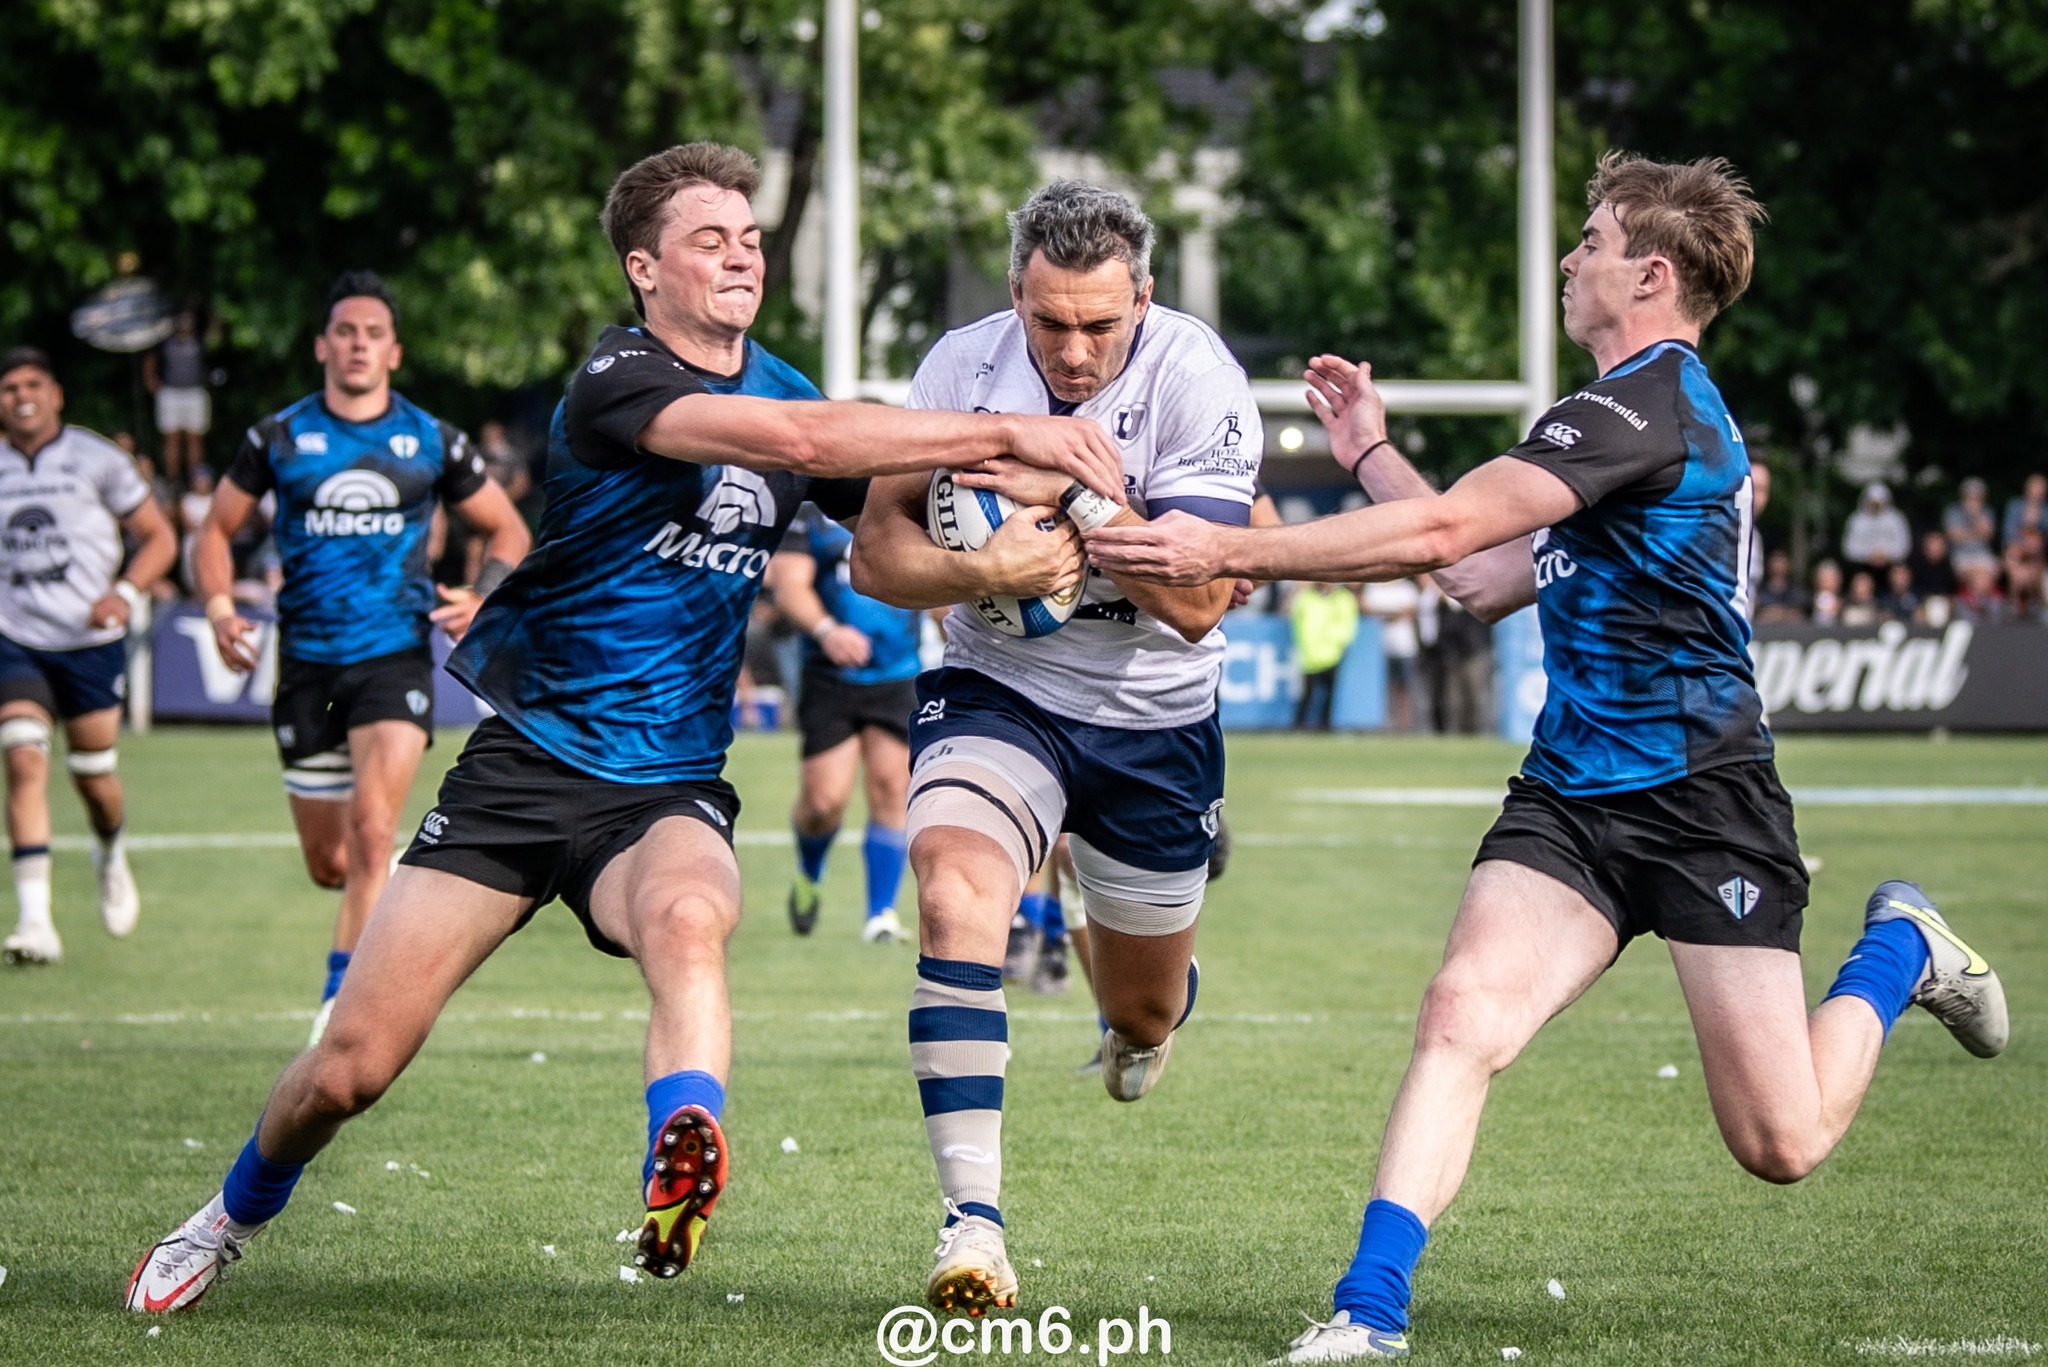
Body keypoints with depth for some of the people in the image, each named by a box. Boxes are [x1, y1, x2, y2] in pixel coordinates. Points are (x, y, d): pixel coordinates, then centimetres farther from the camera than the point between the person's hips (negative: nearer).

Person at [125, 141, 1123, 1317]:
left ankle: (684, 1175, -53)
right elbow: (796, 438, -30)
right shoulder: (616, 382, -15)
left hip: (666, 792, 3)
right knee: (352, 1068, -2)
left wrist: (1009, 557, -11)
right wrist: (1009, 433, -31)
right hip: (522, 767, -3)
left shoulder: (776, 384, 9)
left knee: (686, 916, -35)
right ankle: (231, 1222, 27)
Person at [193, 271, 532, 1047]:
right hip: (306, 664, 2)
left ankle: (340, 1000, -19)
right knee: (326, 861, 7)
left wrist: (483, 597, -5)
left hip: (395, 656, -2)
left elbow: (507, 530, 14)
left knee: (373, 832, -20)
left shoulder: (431, 442, 3)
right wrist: (220, 608, -6)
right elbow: (215, 531, 12)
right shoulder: (279, 439, 4)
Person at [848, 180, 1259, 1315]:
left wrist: (1075, 494, -33)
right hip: (998, 696, 0)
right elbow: (876, 552, -9)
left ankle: (1137, 1025, 57)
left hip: (1154, 722, 0)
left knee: (1144, 1012, 14)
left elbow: (1198, 602, -24)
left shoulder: (1196, 379, -20)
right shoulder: (963, 366, -11)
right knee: (955, 884, -31)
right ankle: (973, 1218, -33)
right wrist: (982, 573, -29)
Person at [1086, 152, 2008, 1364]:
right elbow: (1489, 579, 23)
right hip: (1573, 796, 8)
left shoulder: (1648, 403, -15)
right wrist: (1375, 453, 21)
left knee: (1779, 1144, -1)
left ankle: (1899, 949, 28)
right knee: (1462, 1012, -18)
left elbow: (1445, 532, -23)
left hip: (1702, 798, -8)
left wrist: (1226, 551, -23)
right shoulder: (1660, 406, 17)